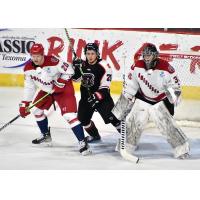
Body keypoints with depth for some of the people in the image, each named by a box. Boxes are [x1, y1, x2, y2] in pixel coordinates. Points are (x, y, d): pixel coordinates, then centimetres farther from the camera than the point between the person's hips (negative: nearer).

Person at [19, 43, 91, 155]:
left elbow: (69, 70, -20)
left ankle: (83, 142, -20)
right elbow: (29, 87, 1)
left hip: (63, 89, -7)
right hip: (46, 90, 8)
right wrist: (24, 104, -1)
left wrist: (60, 83, -24)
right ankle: (46, 135, 33)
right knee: (37, 110, 11)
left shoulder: (52, 61, -30)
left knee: (69, 115, -19)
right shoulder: (28, 68, -9)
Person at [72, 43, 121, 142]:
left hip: (102, 96, -6)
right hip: (86, 96, 6)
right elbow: (75, 78, 8)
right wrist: (76, 67, -10)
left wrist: (97, 96, -33)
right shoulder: (83, 65, -1)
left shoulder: (103, 66, -19)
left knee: (111, 117, -19)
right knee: (83, 118, 10)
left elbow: (105, 87, -22)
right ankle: (94, 135, 32)